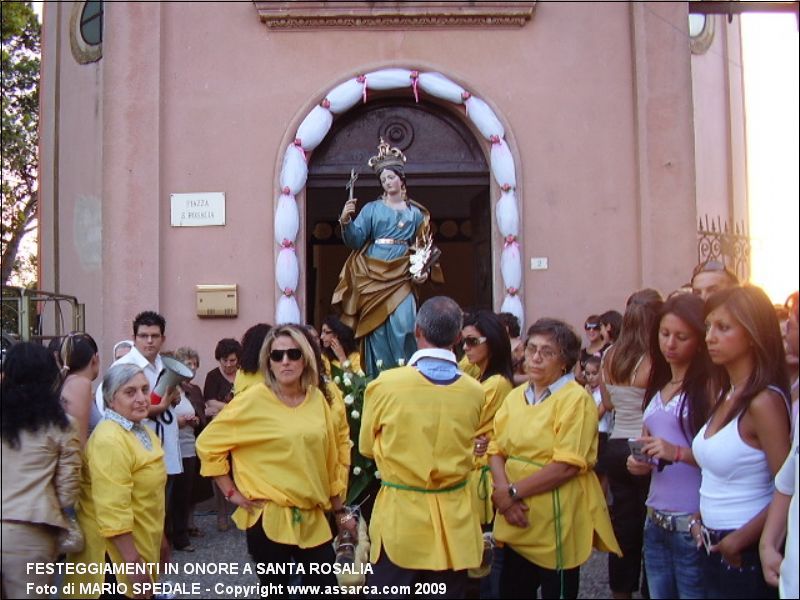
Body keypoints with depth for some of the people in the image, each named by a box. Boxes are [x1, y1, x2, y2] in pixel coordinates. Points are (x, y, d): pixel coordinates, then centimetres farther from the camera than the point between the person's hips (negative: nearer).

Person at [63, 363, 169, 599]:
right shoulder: (110, 439, -22)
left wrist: (160, 538, 24)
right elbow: (113, 510, -28)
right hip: (116, 553, -9)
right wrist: (133, 562, -27)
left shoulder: (143, 432, 10)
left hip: (139, 545, 9)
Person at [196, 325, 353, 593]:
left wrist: (340, 511, 16)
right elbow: (208, 443, -5)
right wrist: (232, 493, -6)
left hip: (312, 517, 4)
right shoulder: (253, 400, -10)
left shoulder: (317, 399, 4)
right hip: (269, 517, -4)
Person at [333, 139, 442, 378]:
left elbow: (423, 247, 14)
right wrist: (346, 221, -19)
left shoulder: (416, 212, 13)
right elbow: (356, 240, -1)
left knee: (402, 328, -12)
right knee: (377, 329, -1)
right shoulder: (372, 209, 9)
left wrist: (424, 271, -3)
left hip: (401, 277, 0)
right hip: (373, 276, 0)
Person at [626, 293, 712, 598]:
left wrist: (678, 452, -26)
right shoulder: (657, 386, 12)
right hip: (656, 522, 7)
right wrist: (640, 462, 4)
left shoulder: (708, 387, -11)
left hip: (693, 525, -7)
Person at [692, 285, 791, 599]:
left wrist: (738, 542, -14)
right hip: (717, 548, 8)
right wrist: (703, 521, 4)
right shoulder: (726, 395, 6)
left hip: (745, 557, -8)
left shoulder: (764, 402, -19)